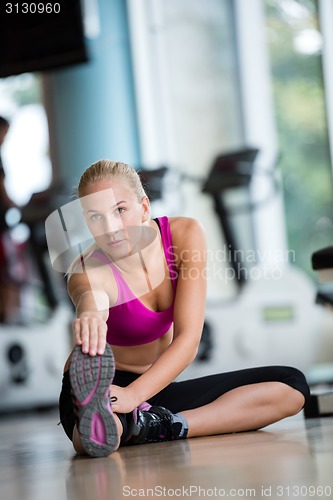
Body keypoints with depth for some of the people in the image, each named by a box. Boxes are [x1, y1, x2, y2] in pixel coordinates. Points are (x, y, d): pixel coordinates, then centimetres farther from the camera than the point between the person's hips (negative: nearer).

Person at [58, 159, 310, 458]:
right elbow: (90, 298, -49)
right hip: (95, 390, -6)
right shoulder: (87, 272, -21)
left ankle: (162, 426, -27)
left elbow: (188, 340, -23)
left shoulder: (185, 235, -16)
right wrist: (90, 316, -76)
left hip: (157, 388, 7)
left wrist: (132, 395, -41)